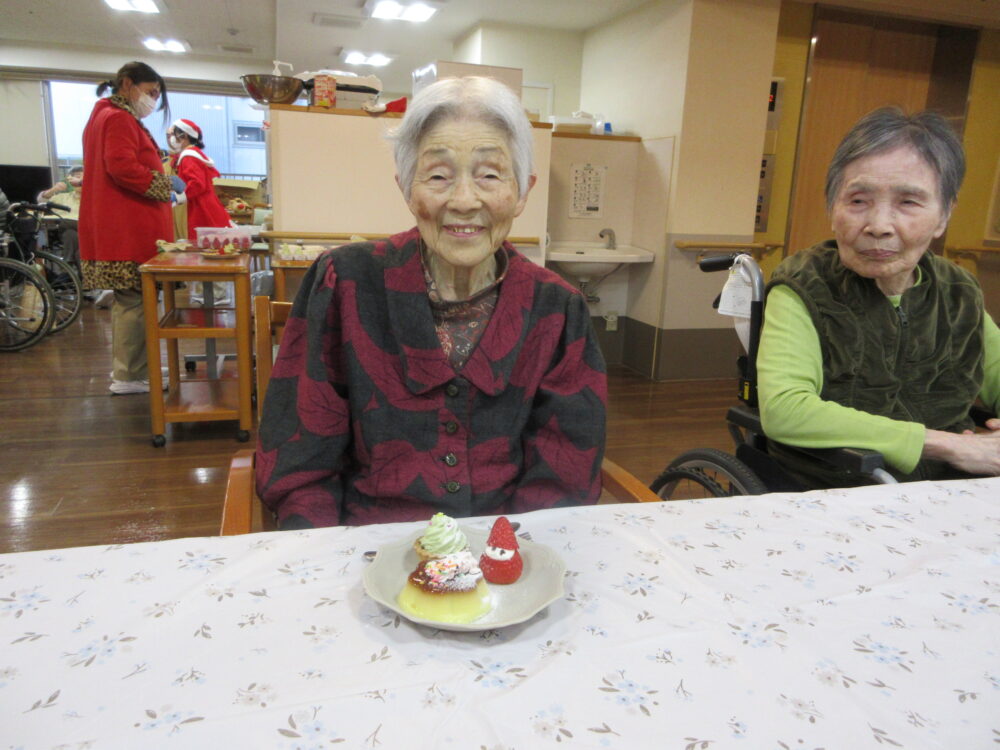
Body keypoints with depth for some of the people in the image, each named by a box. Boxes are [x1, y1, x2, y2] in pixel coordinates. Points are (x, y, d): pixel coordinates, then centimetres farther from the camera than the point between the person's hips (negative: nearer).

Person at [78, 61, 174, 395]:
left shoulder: (105, 115, 25)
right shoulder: (120, 118, -8)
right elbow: (122, 166, -21)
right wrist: (163, 186, -9)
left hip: (118, 227, 11)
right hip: (129, 228, -11)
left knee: (127, 299, 15)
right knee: (134, 299, -8)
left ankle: (127, 367, 23)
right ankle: (129, 376, -5)